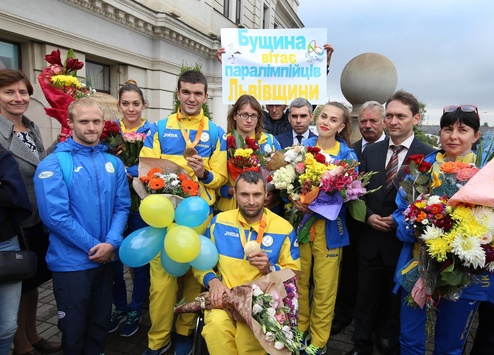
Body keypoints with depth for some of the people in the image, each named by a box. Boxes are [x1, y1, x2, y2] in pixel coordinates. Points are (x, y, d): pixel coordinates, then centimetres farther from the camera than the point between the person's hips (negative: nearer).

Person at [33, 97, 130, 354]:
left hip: (106, 258, 4)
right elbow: (54, 215, -17)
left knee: (101, 321, 20)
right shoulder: (53, 164, -10)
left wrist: (111, 243, -14)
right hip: (71, 261, -4)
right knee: (74, 326, 13)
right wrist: (93, 246, -15)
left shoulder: (113, 163, 4)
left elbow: (122, 206, 0)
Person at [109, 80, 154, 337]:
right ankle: (119, 307, 33)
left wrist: (129, 172, -23)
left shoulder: (151, 132, -1)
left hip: (141, 204, -2)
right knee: (113, 258, 10)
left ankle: (135, 311, 29)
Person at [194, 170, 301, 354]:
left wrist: (270, 269, -16)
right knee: (217, 323, -32)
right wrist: (213, 280, -10)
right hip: (225, 296, 1)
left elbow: (293, 272, 4)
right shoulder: (219, 221, 3)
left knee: (250, 332, -31)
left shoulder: (284, 228, -1)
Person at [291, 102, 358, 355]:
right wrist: (294, 199, -17)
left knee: (324, 286, 7)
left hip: (328, 226, -2)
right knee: (299, 280, 13)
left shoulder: (347, 155, -4)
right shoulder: (303, 147, 3)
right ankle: (299, 329, 36)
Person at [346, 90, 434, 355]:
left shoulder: (428, 155, -8)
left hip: (403, 241, -3)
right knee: (366, 296, 16)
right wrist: (368, 216, -10)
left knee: (397, 299, 17)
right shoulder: (370, 151, 4)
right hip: (370, 238, 3)